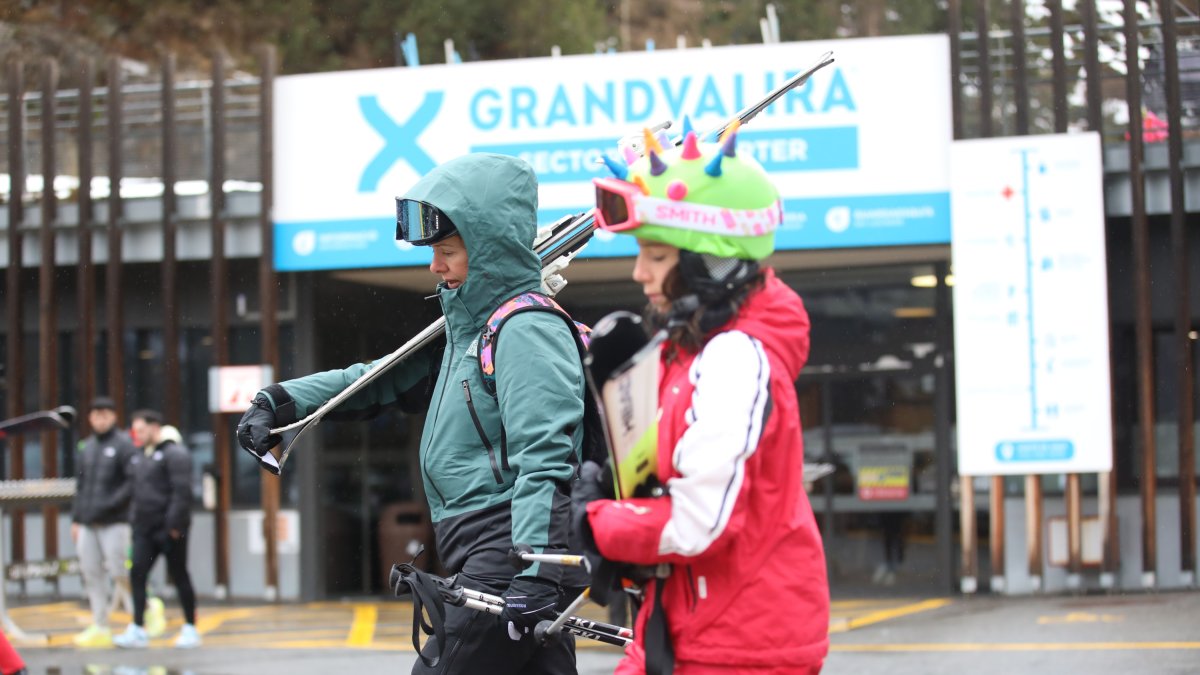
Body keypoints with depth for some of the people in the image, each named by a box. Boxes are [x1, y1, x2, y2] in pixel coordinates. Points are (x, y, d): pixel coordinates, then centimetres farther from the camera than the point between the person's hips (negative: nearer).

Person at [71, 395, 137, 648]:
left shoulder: (124, 445, -4)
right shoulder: (86, 446, 16)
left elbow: (133, 482, -11)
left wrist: (109, 504, -18)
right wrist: (76, 518, 15)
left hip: (114, 523, -6)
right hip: (87, 523, 6)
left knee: (119, 573, -8)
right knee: (92, 575, 5)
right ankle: (100, 628, 10)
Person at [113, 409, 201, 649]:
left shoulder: (174, 454, -10)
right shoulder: (142, 456, 17)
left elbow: (182, 491, -18)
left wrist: (175, 524, -22)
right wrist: (135, 520, 14)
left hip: (168, 529, -8)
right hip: (145, 528, 8)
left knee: (179, 576, 1)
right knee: (138, 575, -2)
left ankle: (190, 629, 9)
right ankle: (138, 631, -2)